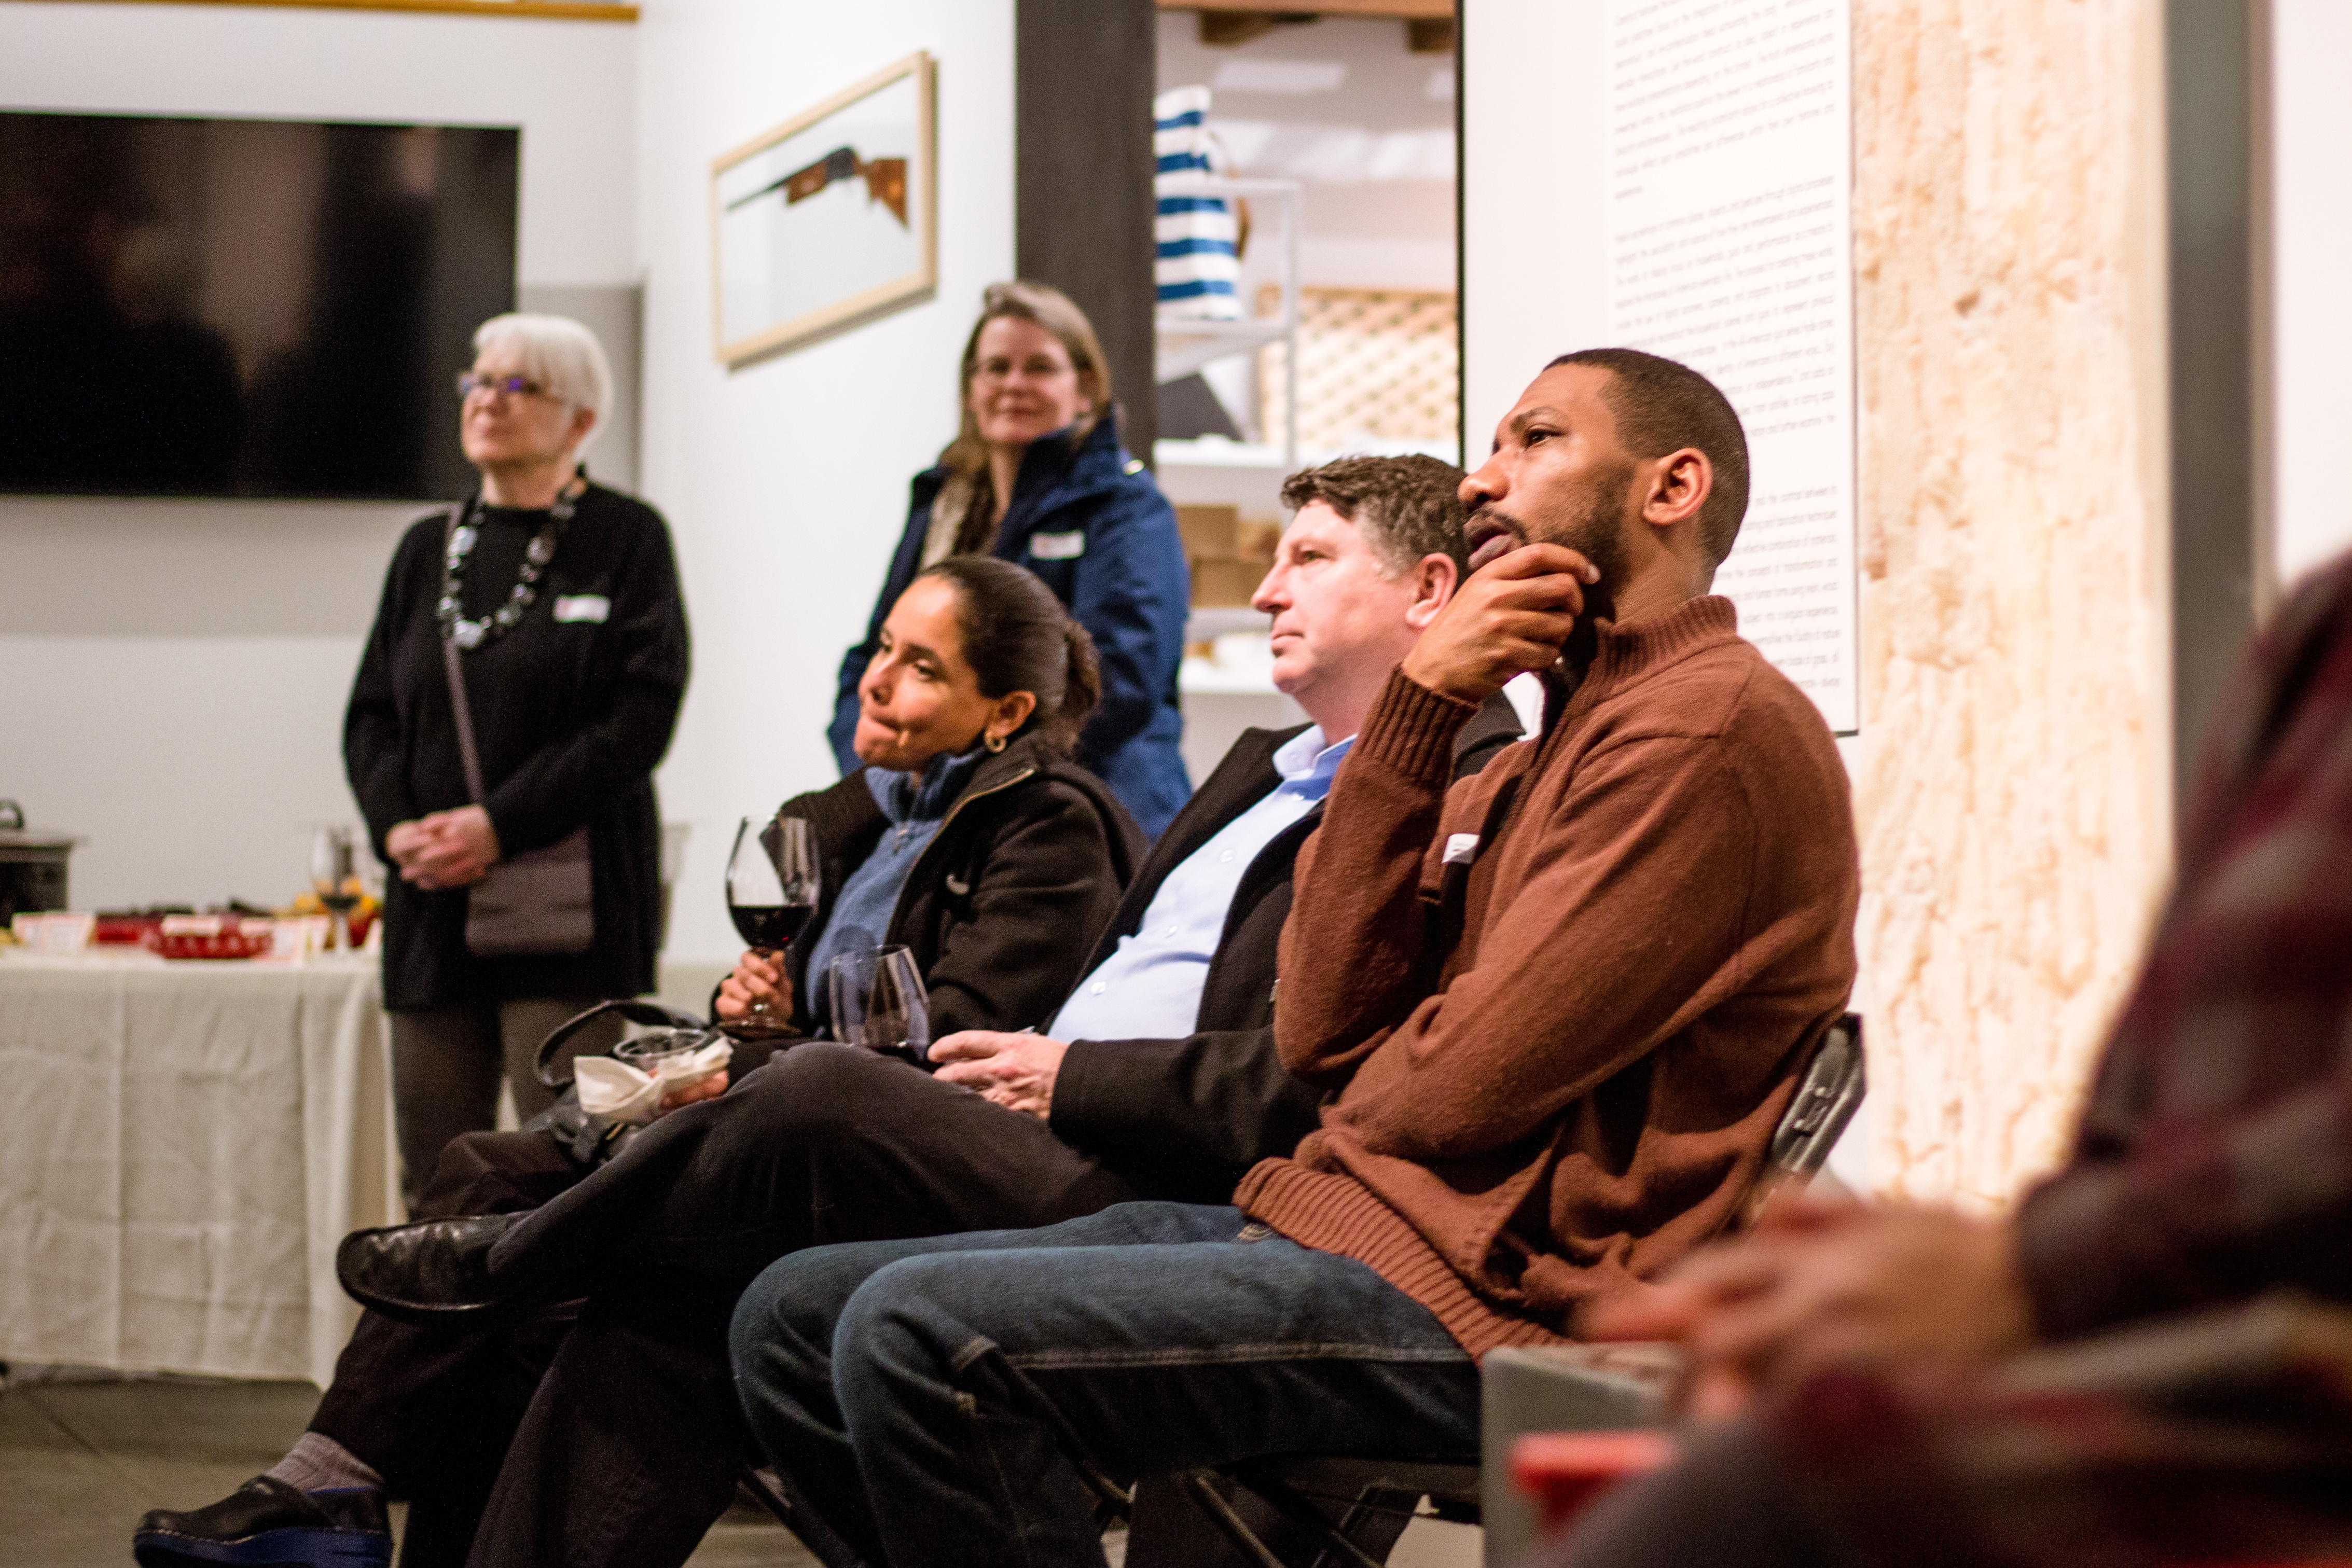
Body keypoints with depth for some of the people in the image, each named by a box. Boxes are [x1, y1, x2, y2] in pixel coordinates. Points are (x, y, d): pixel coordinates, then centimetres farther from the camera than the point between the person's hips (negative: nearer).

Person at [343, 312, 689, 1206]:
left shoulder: (627, 539, 0)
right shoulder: (428, 548, 17)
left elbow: (639, 719, -9)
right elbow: (371, 712, 16)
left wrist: (501, 824, -14)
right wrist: (396, 823, -4)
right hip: (433, 899, 5)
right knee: (434, 1174, 5)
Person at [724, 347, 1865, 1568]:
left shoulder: (1716, 723, -9)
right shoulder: (1535, 758, 22)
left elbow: (1462, 1089, -16)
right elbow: (1321, 1025, 7)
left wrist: (1344, 1115, 8)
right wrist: (1416, 704, 1)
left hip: (1480, 1294, -10)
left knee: (919, 1333, -25)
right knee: (794, 1315, 2)